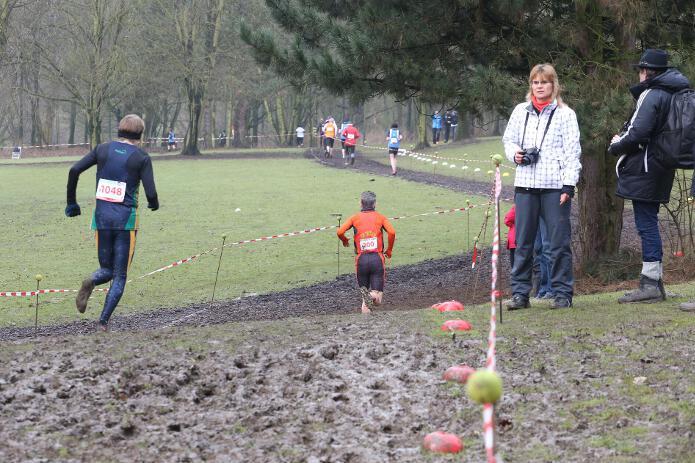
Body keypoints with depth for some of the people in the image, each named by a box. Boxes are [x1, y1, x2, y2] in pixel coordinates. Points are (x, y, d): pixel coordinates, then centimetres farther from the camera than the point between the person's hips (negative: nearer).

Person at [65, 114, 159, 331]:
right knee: (120, 276, 7)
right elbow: (151, 194, -10)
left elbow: (74, 170, -3)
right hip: (126, 219, -3)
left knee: (107, 269, 18)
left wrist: (71, 202, 8)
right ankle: (103, 322, -8)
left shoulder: (103, 149, 5)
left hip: (102, 216, 3)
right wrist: (154, 204, 13)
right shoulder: (141, 158, -4)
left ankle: (91, 282, -18)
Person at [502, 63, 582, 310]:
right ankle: (520, 293, 10)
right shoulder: (521, 111, 12)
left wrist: (569, 185, -9)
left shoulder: (565, 114, 1)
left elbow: (572, 152, -1)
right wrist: (515, 153, -2)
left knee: (559, 241, -1)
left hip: (555, 185, -3)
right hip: (525, 184, 3)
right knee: (523, 241, 5)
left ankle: (562, 293, 5)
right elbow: (508, 139, 22)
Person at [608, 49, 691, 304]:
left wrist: (616, 145, -3)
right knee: (649, 223, 14)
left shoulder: (651, 95, -15)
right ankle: (655, 283, 17)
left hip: (643, 168, -9)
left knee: (646, 224, -8)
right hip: (660, 170, 9)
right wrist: (623, 139, 12)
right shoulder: (674, 94, 14)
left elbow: (639, 132, -22)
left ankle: (650, 284, -9)